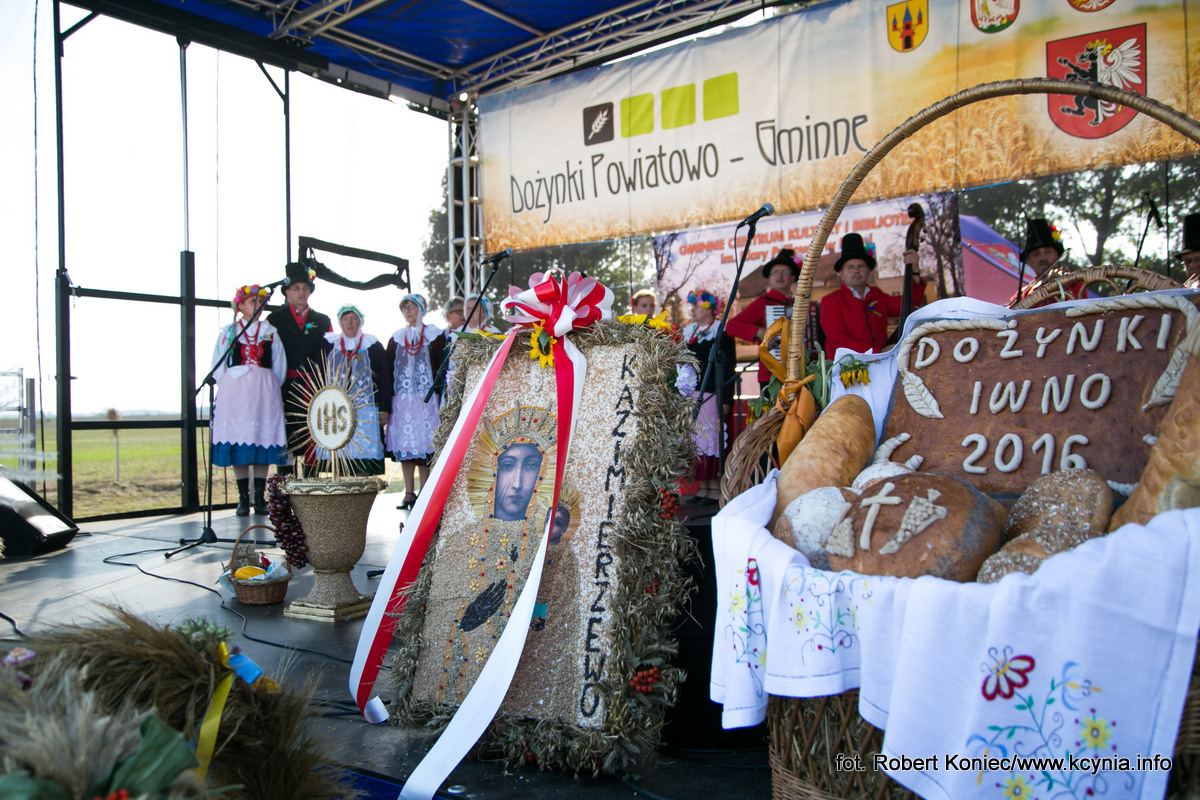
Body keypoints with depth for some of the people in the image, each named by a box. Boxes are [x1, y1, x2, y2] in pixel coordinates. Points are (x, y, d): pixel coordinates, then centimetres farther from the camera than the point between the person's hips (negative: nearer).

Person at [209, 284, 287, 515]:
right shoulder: (228, 332, 12)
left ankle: (259, 498, 1)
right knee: (237, 442, -3)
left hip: (264, 392, 0)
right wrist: (226, 389, 1)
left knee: (263, 439, -4)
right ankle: (243, 498, 3)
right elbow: (218, 366, 11)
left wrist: (270, 390, 3)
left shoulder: (270, 332, 14)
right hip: (234, 390, 0)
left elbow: (279, 366, 11)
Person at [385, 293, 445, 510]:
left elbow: (442, 366, 0)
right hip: (402, 398, 3)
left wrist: (440, 398, -8)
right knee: (403, 442, 2)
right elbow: (388, 369, 12)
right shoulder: (396, 338, 15)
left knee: (423, 441, -6)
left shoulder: (434, 335, 5)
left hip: (426, 397, -3)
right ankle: (409, 493, 8)